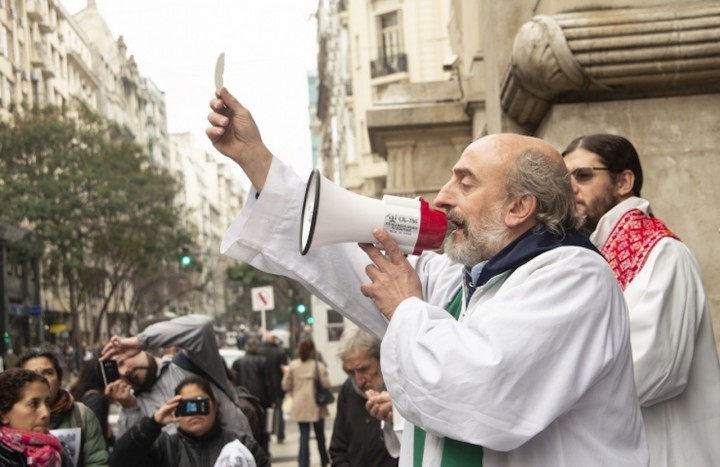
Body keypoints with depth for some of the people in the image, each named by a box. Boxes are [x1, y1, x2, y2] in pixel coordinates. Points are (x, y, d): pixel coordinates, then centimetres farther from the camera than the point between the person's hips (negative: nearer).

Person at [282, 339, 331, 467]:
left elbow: (286, 385, -1)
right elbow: (326, 384, -15)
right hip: (316, 405, -1)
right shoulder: (319, 365, -12)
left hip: (300, 405, 1)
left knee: (304, 436, 5)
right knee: (320, 435, 16)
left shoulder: (293, 365, -3)